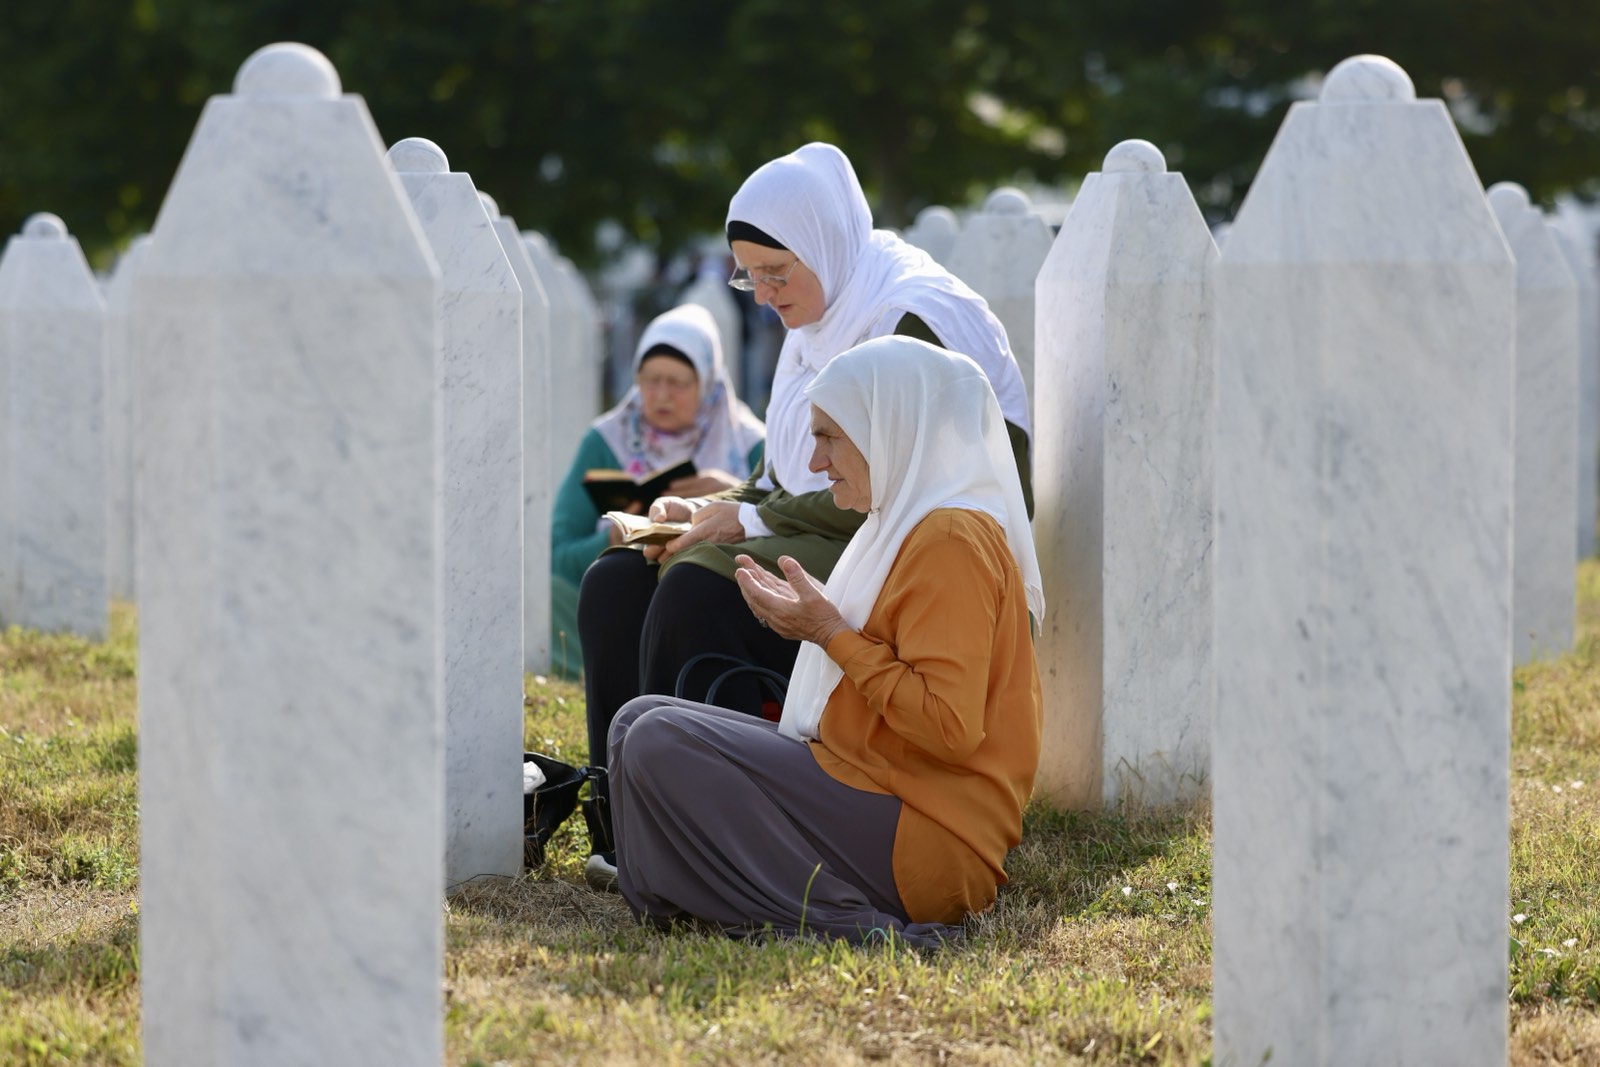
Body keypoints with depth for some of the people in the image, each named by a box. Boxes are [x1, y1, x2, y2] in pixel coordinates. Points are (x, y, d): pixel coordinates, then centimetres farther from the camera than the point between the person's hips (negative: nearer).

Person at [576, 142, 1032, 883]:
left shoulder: (913, 319, -11)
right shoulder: (821, 322, 17)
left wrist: (752, 520, -16)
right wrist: (708, 512, 1)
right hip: (820, 546, 9)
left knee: (697, 590, -29)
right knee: (614, 584, -10)